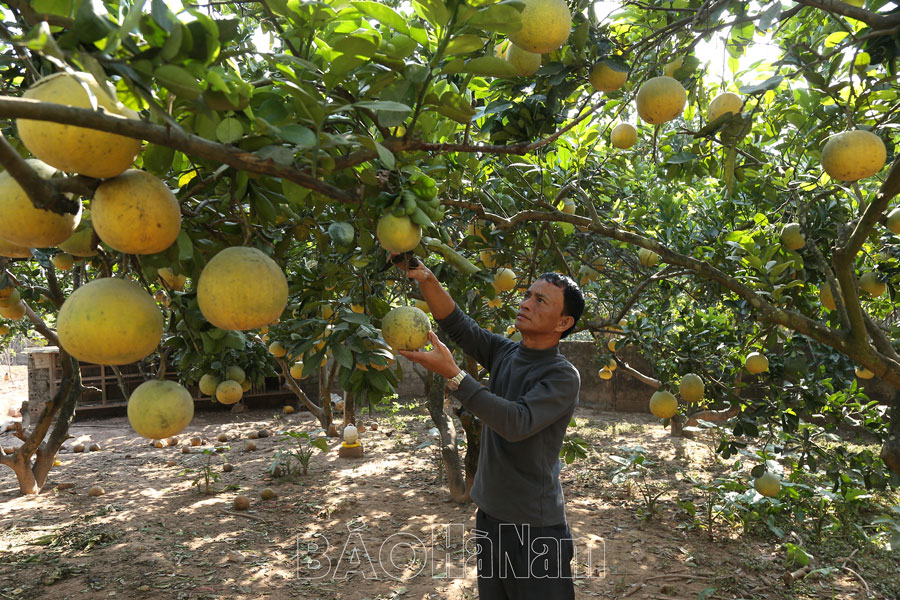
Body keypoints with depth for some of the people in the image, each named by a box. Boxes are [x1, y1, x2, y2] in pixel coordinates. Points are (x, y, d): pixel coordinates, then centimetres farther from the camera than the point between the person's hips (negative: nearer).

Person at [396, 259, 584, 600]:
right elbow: (457, 323, -6)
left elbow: (518, 423, -29)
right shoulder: (503, 353, 2)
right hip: (490, 515, 6)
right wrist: (425, 278, -23)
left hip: (536, 525, -6)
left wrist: (453, 374, -34)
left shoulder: (564, 377, -16)